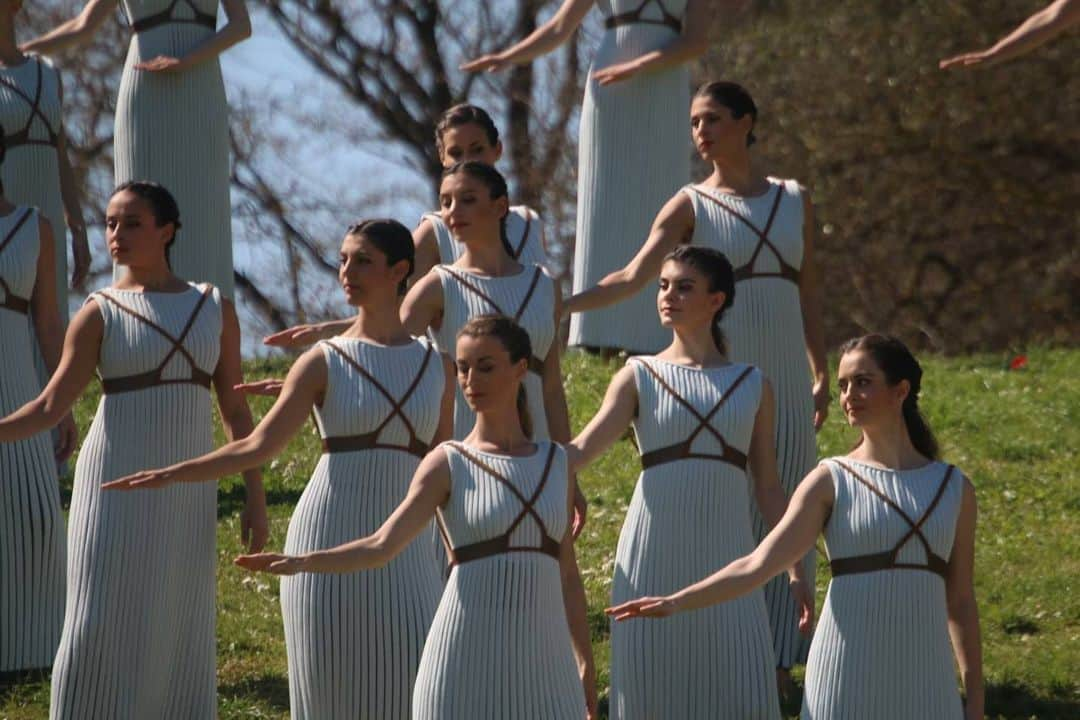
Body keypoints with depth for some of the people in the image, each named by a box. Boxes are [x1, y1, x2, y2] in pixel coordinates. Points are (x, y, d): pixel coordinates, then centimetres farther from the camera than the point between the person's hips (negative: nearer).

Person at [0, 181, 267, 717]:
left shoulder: (214, 309, 7)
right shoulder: (100, 314, -1)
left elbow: (235, 410, 9)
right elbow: (50, 407, -10)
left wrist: (255, 496, 3)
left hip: (187, 490, 2)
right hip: (117, 485, -2)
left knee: (179, 631, 4)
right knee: (102, 627, -7)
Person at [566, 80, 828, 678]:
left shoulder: (794, 200, 9)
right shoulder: (690, 206, 0)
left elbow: (808, 291, 15)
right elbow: (633, 278, -12)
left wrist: (822, 374, 13)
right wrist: (559, 304, -26)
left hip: (785, 376, 3)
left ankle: (775, 652, 9)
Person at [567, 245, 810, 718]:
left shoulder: (752, 385, 11)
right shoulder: (639, 377, 5)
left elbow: (767, 488, 12)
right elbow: (584, 448, -9)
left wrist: (796, 571, 7)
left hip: (725, 557, 1)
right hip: (655, 556, -1)